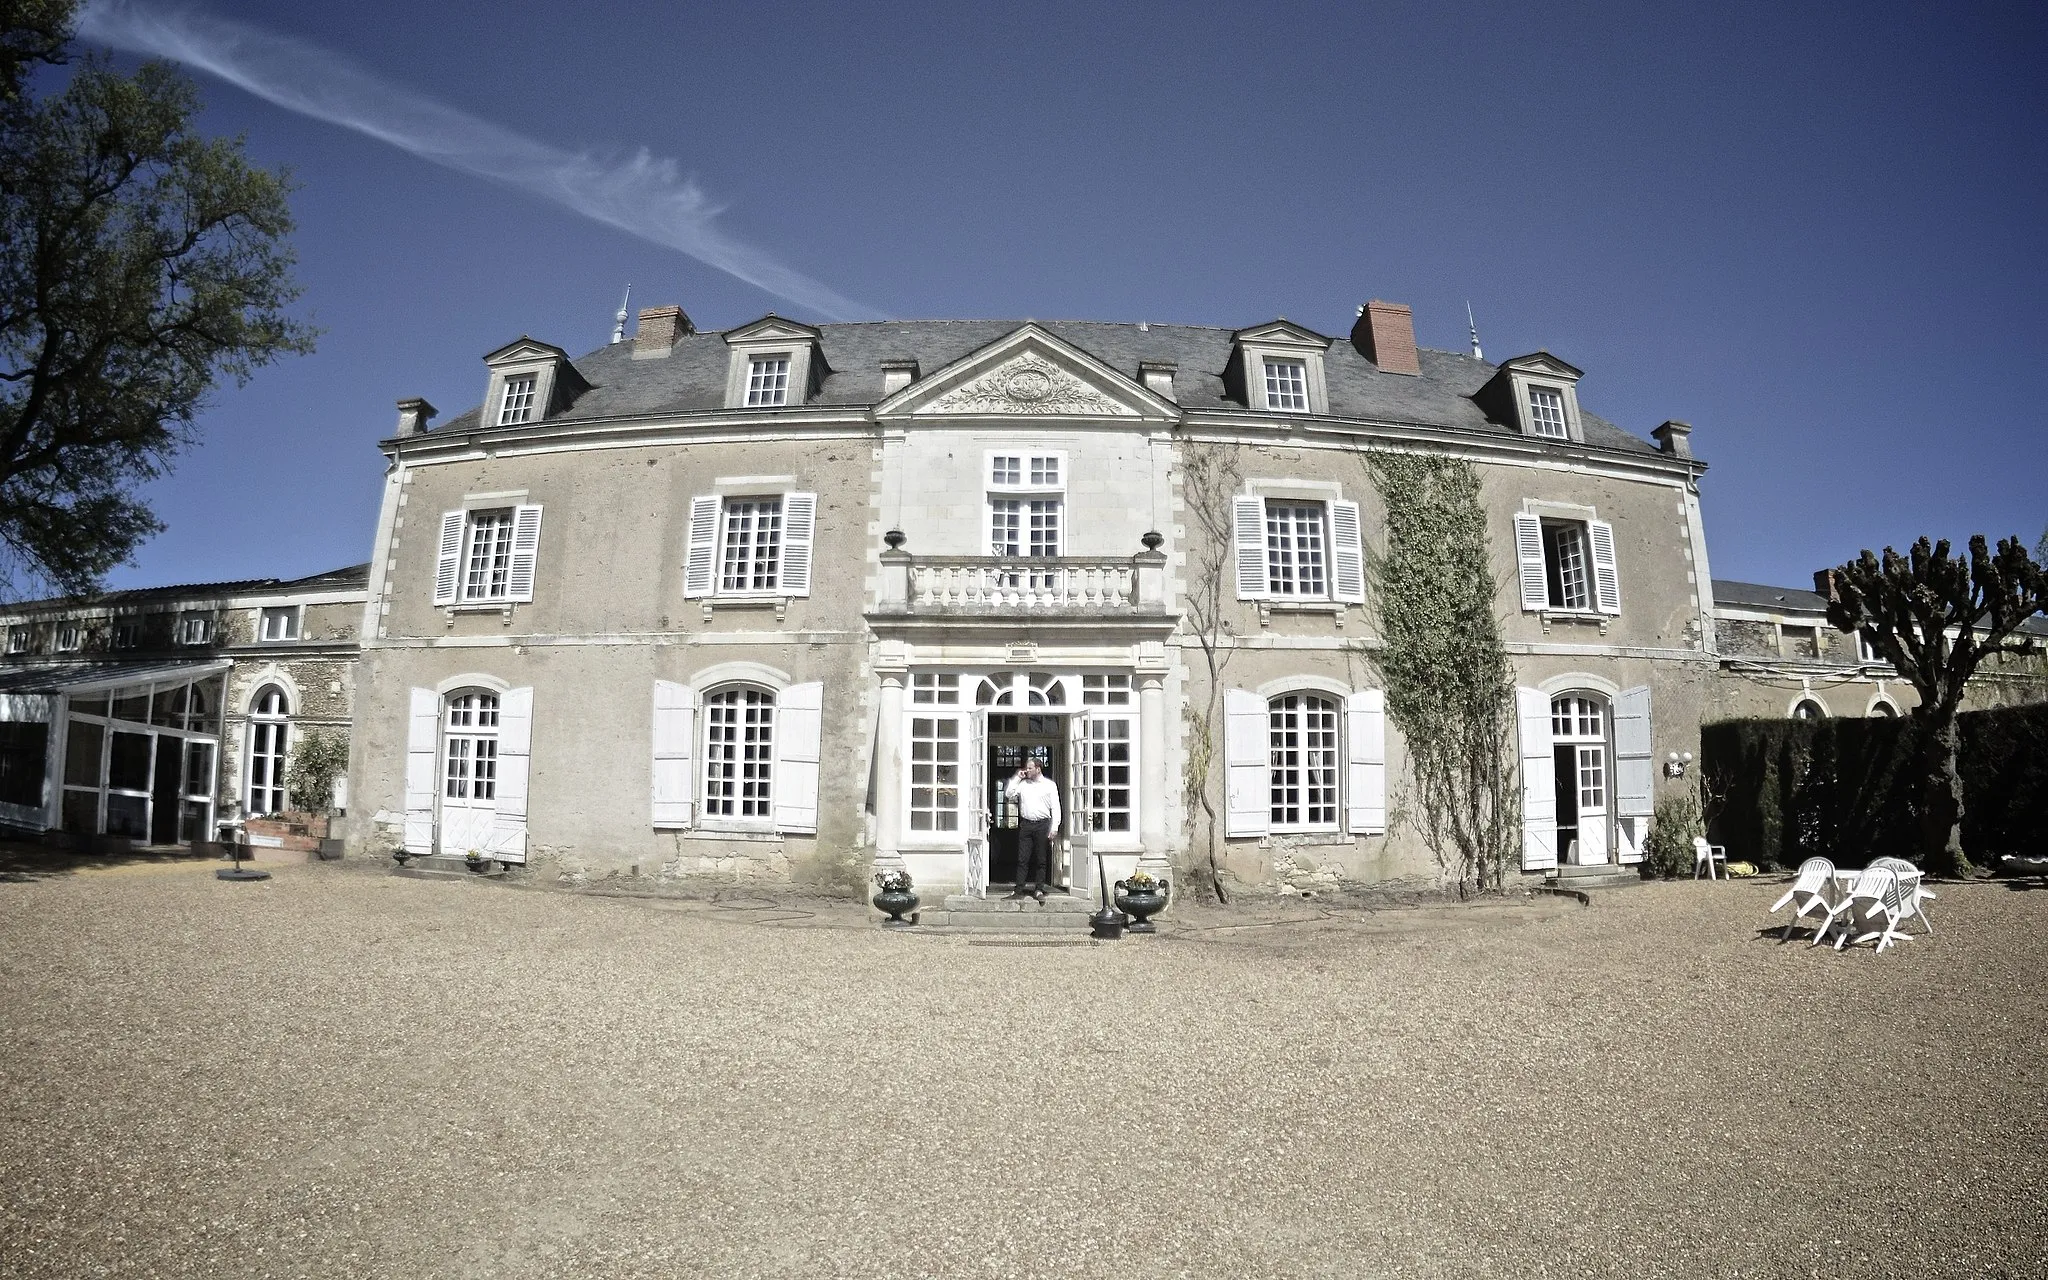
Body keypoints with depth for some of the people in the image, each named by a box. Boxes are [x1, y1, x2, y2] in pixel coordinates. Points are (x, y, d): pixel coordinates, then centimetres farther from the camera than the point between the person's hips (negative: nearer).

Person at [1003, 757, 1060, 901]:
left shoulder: (1049, 785, 4)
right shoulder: (1023, 784, 13)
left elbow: (1055, 807, 1)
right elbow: (1008, 793, 6)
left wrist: (1053, 828, -7)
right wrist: (1017, 777, 4)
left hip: (1042, 824, -2)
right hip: (1025, 824, 2)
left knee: (1041, 860, 3)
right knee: (1022, 859, 0)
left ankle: (1039, 890, 10)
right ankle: (1019, 889, 3)